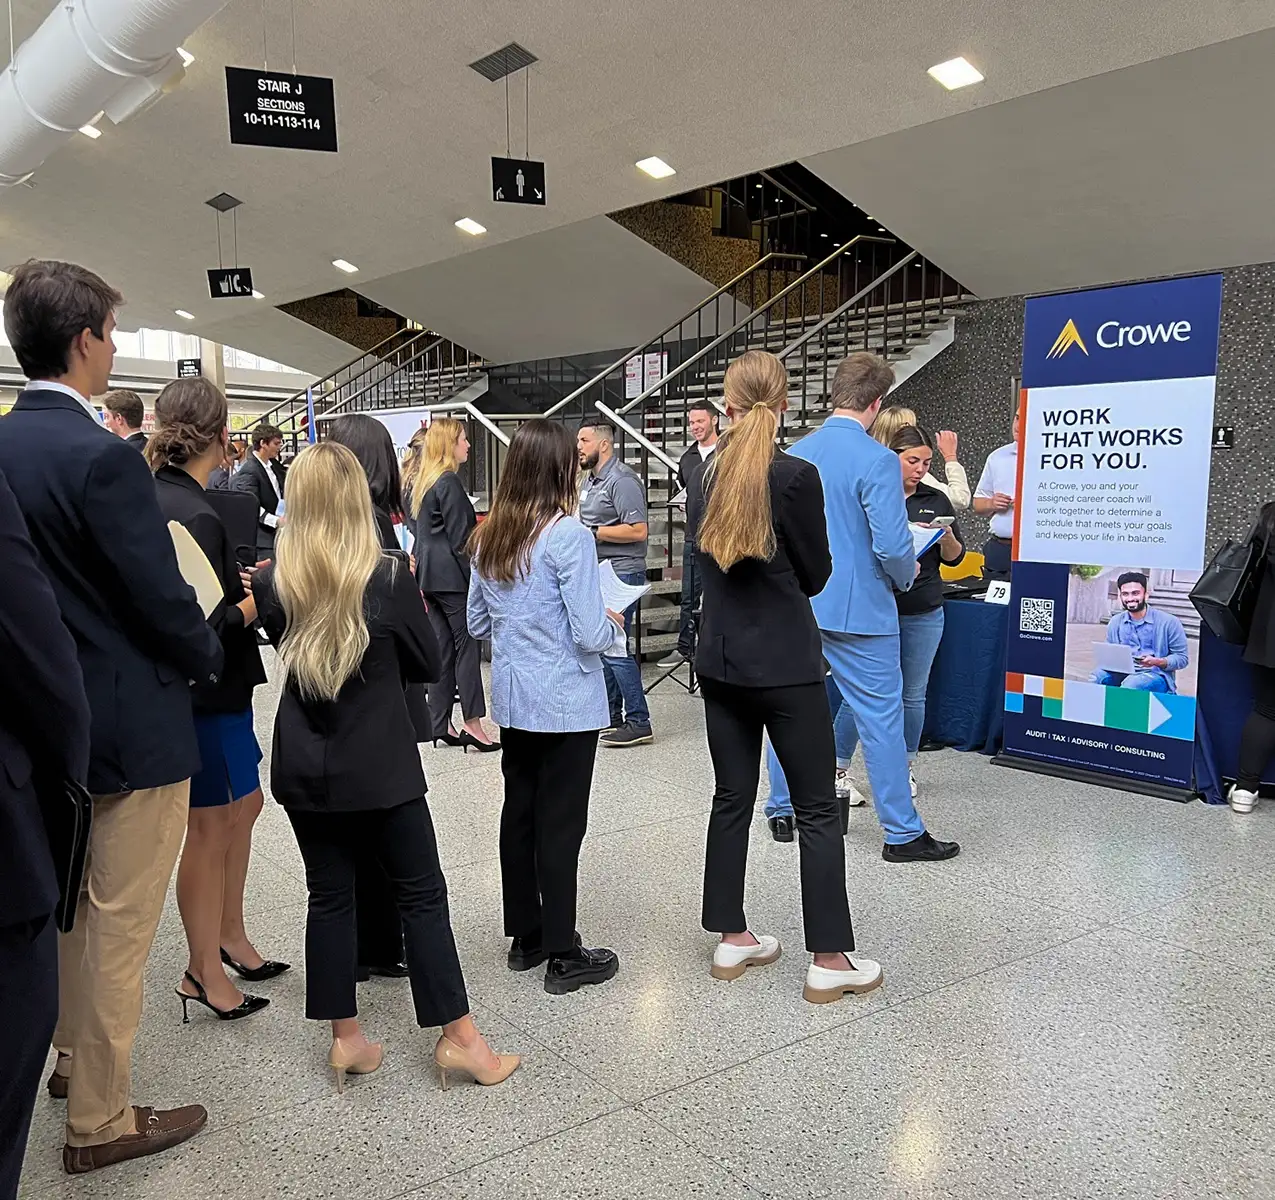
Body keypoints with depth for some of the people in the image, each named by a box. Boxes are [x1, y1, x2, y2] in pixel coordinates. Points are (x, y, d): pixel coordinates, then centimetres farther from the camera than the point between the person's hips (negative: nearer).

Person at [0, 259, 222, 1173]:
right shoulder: (103, 457, -23)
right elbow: (163, 601, -21)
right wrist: (211, 657, -2)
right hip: (132, 723, -8)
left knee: (73, 905, 25)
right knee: (119, 927, 5)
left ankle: (78, 1053, 44)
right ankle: (101, 1121, 19)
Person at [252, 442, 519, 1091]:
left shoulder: (273, 580, -6)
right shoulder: (389, 577, -15)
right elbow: (427, 665, -2)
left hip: (304, 766, 3)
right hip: (379, 764, -3)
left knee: (329, 894, 13)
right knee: (421, 892, 6)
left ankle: (345, 1037, 21)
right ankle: (459, 1037, 13)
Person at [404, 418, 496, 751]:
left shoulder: (419, 481, 15)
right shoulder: (449, 482, -14)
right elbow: (460, 538, -16)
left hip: (429, 573, 9)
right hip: (451, 574, -9)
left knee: (442, 647, 11)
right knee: (466, 644, -5)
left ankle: (440, 723, 13)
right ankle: (473, 723, -5)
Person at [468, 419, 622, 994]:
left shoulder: (489, 537, 3)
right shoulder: (568, 535, -18)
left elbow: (477, 623, 12)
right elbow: (590, 636, -19)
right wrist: (613, 621, 1)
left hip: (513, 698, 7)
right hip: (566, 703, -7)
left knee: (519, 812, 15)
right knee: (560, 824, 1)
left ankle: (524, 936, 28)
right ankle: (562, 956, 12)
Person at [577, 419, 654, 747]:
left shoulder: (622, 480, -14)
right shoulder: (590, 480, 16)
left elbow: (637, 530, -22)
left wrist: (593, 533, -19)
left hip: (621, 573, -10)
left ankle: (639, 722, -4)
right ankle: (611, 716, 23)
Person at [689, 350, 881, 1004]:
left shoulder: (702, 478, 2)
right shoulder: (795, 475, -15)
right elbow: (816, 575, -4)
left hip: (720, 660, 6)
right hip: (785, 663, -6)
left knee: (732, 798, 14)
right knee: (817, 809, 4)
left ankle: (731, 939, 23)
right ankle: (830, 960, 10)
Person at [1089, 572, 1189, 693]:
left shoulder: (1169, 622, -2)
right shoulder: (1115, 623, 12)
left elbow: (1181, 658, -1)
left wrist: (1157, 662, -19)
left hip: (1156, 675, -4)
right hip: (1122, 672, 4)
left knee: (1132, 684, -38)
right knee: (1096, 677, -29)